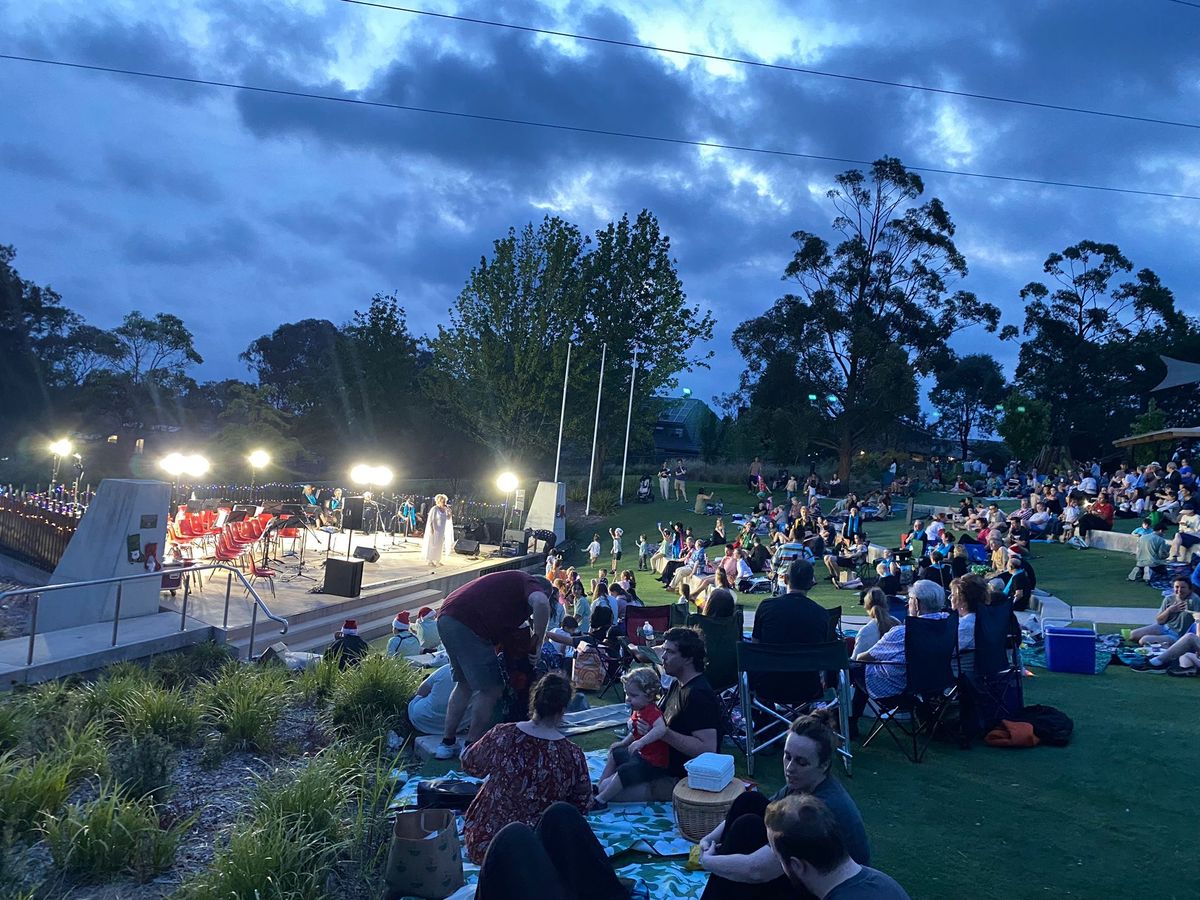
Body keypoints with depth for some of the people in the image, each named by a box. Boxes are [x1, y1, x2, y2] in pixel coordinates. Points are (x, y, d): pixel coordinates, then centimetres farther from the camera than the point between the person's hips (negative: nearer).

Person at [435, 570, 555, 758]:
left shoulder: (514, 580, 30)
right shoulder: (533, 585, 4)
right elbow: (541, 604, -20)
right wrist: (537, 645, -11)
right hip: (468, 626, -10)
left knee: (465, 684, 23)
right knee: (492, 689, -1)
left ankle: (447, 742, 27)